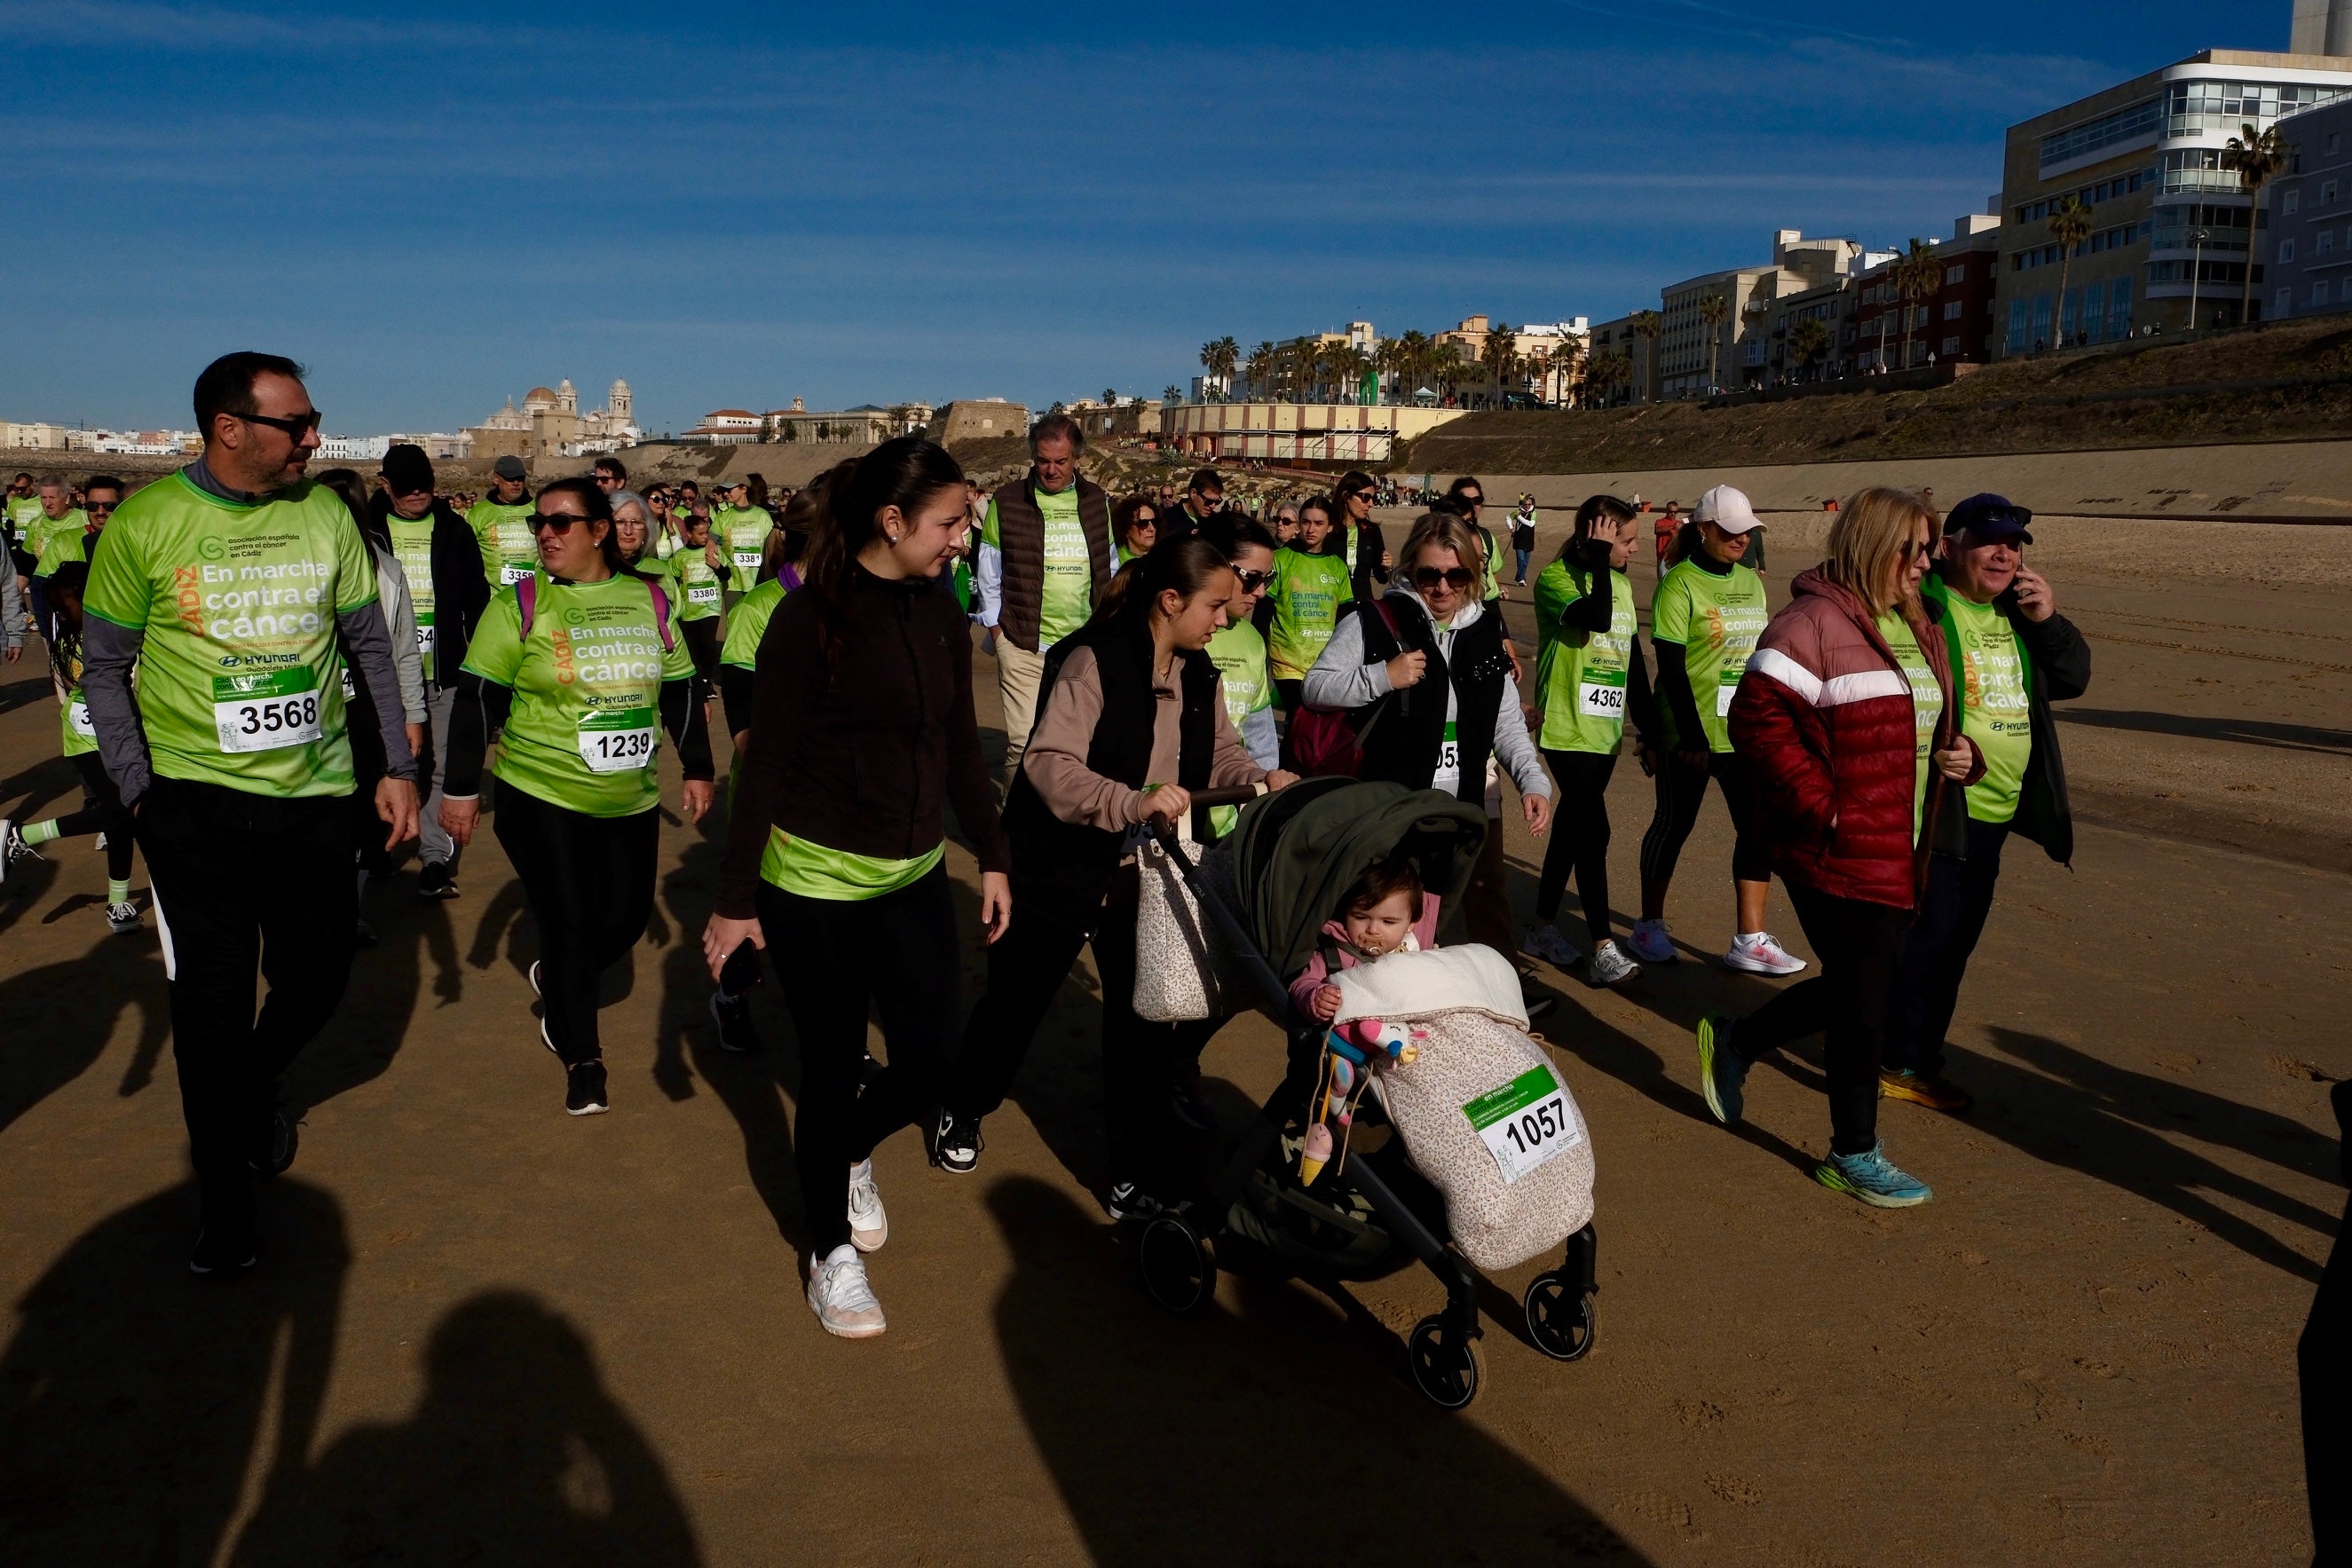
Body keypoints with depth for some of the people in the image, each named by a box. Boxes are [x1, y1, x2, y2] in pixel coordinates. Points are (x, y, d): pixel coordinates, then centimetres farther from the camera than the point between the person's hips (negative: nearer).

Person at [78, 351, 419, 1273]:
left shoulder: (323, 514, 0)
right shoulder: (146, 523, -8)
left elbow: (369, 643, 8)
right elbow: (104, 667, 0)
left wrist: (399, 765, 6)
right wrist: (138, 791, -7)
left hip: (316, 792, 3)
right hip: (194, 796, -3)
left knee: (315, 983, 11)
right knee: (213, 1001, 0)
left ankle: (256, 1091, 45)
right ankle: (225, 1205, 18)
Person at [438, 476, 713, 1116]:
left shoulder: (650, 600, 3)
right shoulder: (520, 605, -7)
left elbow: (682, 692, 11)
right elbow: (477, 701, -5)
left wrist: (698, 769, 12)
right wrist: (461, 788, -7)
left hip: (632, 801, 4)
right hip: (543, 800, -3)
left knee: (625, 921, 9)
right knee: (568, 927, 0)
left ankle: (556, 982, 42)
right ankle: (582, 1062, 20)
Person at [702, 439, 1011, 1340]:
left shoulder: (940, 616, 4)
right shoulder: (811, 618, -13)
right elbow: (768, 762, -11)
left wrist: (992, 855, 11)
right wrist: (736, 896, -10)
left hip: (915, 878, 5)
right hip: (814, 885, -5)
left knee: (927, 1063, 5)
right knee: (832, 1072, 6)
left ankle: (850, 1158, 38)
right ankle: (831, 1252, 27)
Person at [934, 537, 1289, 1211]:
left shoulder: (1198, 674, 2)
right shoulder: (1094, 661, -21)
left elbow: (1219, 754, 11)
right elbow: (1047, 763, -29)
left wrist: (1263, 779, -10)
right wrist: (1133, 803, -41)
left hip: (1145, 874, 5)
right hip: (1065, 868, -5)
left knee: (1144, 1017, 6)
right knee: (1017, 999, 14)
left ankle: (1139, 1176, 18)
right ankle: (962, 1111, 41)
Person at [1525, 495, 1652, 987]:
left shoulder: (1621, 583, 12)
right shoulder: (1555, 578, -10)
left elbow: (1633, 660, 16)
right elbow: (1595, 617, -30)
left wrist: (1649, 724, 16)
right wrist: (1598, 557, -20)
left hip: (1605, 730, 8)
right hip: (1568, 729, -8)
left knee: (1572, 827, 14)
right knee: (1593, 830, -13)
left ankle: (1543, 927, 25)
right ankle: (1603, 949, -10)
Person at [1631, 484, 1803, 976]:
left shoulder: (1750, 581, 9)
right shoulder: (1680, 585, -11)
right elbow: (1672, 668, -15)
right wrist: (1693, 739, -18)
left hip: (1747, 733, 6)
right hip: (1691, 734, -6)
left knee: (1758, 826, 3)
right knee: (1674, 824, 7)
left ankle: (1749, 940, 11)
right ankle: (1650, 926, 23)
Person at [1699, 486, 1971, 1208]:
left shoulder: (1918, 631, 14)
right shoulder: (1815, 624, -15)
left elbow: (1931, 724, 25)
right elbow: (1757, 719, -21)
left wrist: (1962, 757, 4)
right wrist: (1821, 806, -23)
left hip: (1895, 854, 9)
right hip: (1839, 852, -9)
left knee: (1854, 990, 16)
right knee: (1862, 1000, 1)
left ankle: (1733, 1042, 37)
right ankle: (1854, 1154, 19)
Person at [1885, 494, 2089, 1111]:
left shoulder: (2017, 613, 13)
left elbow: (2073, 679, 13)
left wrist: (2048, 620, -3)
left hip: (1995, 811, 8)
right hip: (1934, 808, -8)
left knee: (1955, 942, 15)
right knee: (1924, 938, -4)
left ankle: (1920, 1059, 26)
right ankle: (1901, 1065, 8)